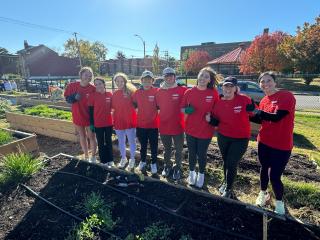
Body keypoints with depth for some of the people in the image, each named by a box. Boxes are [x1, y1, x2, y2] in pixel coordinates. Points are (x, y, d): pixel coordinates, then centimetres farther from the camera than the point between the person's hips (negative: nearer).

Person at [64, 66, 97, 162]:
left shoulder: (93, 88, -13)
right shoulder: (72, 86, -5)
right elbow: (67, 98, 5)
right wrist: (74, 97, -17)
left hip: (89, 117, -3)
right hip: (77, 116, 3)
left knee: (91, 136, 5)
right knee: (82, 136, 15)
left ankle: (93, 157, 23)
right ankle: (86, 157, 32)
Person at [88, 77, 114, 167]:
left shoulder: (110, 94, -1)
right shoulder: (92, 95, -6)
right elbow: (90, 110, -3)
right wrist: (91, 123, -6)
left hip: (109, 122, 2)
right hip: (98, 123, -2)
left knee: (109, 142, 13)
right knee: (101, 143, 10)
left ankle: (110, 161, 27)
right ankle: (103, 162, 22)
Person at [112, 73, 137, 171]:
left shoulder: (130, 91, -6)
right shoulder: (114, 94, 6)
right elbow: (113, 107, 10)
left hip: (130, 120, -4)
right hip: (118, 121, 4)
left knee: (131, 141, 8)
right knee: (121, 141, 16)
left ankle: (132, 159, 26)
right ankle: (123, 158, 35)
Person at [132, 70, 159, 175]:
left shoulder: (156, 91, -8)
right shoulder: (137, 92, 1)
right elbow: (134, 105, 12)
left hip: (153, 124, -3)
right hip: (141, 124, 3)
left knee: (153, 145, 11)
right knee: (143, 145, 19)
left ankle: (153, 163, 29)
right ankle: (143, 161, 39)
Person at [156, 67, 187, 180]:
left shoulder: (182, 90, -8)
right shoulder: (160, 91, 2)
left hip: (178, 126, -3)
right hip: (164, 126, 3)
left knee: (178, 150, 13)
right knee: (167, 149, 20)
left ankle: (177, 168, 33)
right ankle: (167, 166, 40)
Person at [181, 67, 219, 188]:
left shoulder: (214, 93, -8)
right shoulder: (189, 92, -4)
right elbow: (182, 109, 3)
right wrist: (186, 110, -18)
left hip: (206, 131, -1)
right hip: (190, 129, 1)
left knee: (202, 154, 14)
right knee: (192, 153, 16)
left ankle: (201, 175, 40)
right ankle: (192, 172, 42)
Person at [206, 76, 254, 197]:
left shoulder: (244, 100, -14)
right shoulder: (219, 103, -4)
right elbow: (216, 121, 5)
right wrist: (210, 119, -16)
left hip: (240, 138, -3)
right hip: (223, 137, 4)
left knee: (232, 164, 1)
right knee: (226, 162, 20)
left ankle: (228, 189, 26)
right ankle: (226, 183, 45)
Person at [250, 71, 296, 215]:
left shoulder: (287, 96, -14)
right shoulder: (264, 101, 5)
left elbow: (276, 117, -26)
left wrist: (257, 111, -18)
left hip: (281, 145, -6)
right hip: (263, 142, 6)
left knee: (275, 176, -1)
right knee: (264, 169, 20)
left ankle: (279, 202, 28)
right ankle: (263, 193, 43)